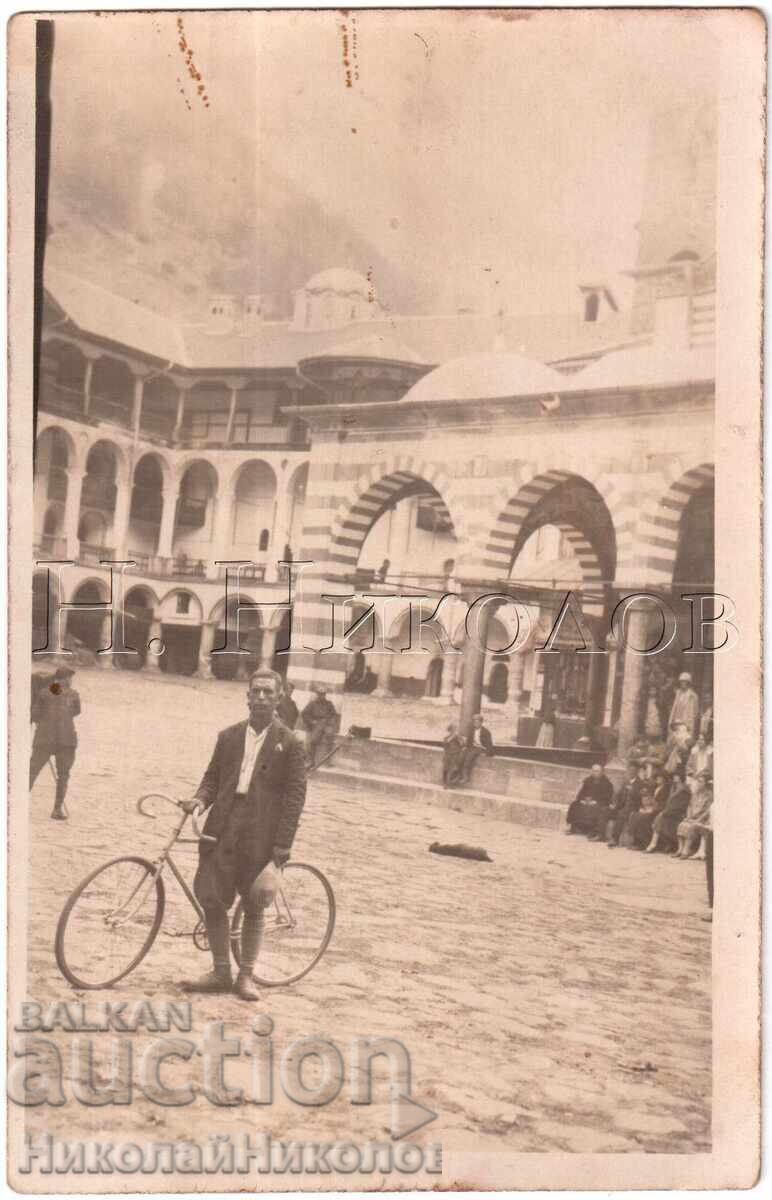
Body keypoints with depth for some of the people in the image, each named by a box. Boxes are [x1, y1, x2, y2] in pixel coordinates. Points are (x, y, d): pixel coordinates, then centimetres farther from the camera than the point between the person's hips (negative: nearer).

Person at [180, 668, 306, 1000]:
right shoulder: (229, 736, 10)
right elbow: (213, 776, 16)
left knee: (253, 907, 6)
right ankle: (220, 972, 17)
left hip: (259, 836, -3)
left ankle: (245, 975, 22)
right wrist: (201, 799, -7)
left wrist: (281, 848, -9)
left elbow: (295, 797, -4)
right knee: (210, 899, 1)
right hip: (222, 829, 3)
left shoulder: (289, 743, -2)